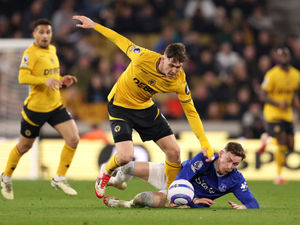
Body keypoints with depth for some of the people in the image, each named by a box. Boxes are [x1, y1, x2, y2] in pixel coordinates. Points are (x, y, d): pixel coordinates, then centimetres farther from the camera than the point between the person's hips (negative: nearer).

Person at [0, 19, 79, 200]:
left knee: (73, 139, -10)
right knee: (24, 146, 7)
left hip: (56, 106, 6)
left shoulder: (52, 50, 9)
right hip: (35, 108, -6)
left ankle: (60, 178, 3)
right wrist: (45, 80, -38)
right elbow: (22, 78, -26)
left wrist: (62, 81, 4)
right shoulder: (31, 53, -15)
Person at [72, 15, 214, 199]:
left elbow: (191, 112, -11)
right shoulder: (144, 57, -30)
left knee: (174, 151, -5)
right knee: (125, 156, -17)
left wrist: (205, 143, -17)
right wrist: (94, 25, -4)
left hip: (146, 108, 4)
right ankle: (106, 173, 19)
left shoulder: (179, 81, -20)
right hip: (120, 106, -4)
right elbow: (123, 42, -12)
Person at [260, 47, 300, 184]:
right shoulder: (272, 75, -13)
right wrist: (278, 104, -24)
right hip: (273, 113, -6)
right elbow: (263, 96, -11)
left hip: (287, 114, 6)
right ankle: (278, 175, -7)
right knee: (282, 143, -17)